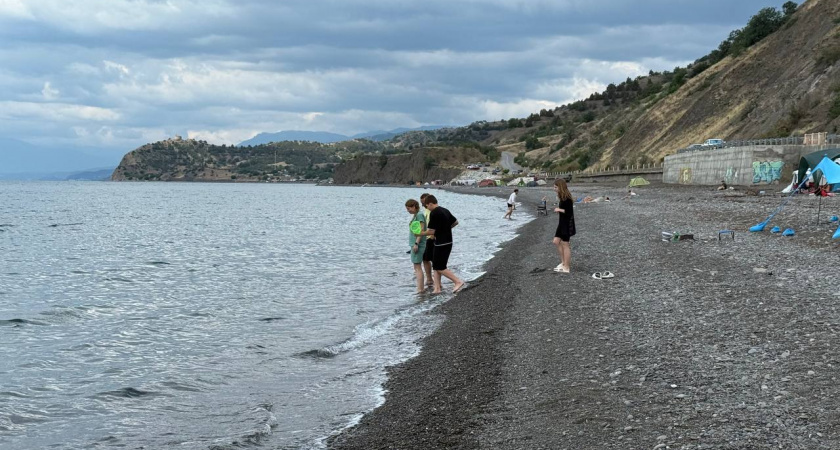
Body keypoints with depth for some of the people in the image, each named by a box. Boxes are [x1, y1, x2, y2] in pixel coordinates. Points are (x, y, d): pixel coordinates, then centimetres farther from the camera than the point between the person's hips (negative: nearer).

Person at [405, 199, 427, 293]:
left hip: (418, 244, -10)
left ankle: (420, 289, -14)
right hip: (414, 244, 10)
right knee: (417, 266, 11)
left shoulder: (419, 215, -11)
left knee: (417, 266, -11)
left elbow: (421, 230, -18)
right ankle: (421, 288, 14)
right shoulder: (415, 215, 17)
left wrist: (416, 243, -22)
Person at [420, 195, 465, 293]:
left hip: (441, 244, -9)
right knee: (436, 266, 13)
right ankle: (437, 288, 13)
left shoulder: (434, 213, -17)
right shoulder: (445, 211, 10)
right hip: (448, 242, 9)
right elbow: (455, 222, 21)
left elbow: (431, 231, -18)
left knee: (440, 268, -3)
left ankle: (458, 282, -7)